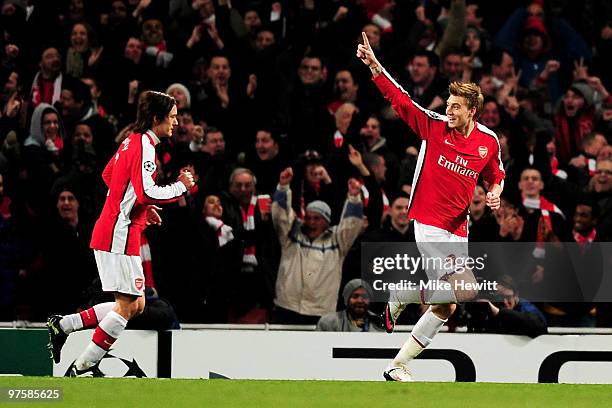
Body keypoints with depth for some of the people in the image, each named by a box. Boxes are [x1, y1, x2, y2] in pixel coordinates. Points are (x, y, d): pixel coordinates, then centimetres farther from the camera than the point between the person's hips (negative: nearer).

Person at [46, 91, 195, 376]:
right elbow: (147, 193, -25)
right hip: (120, 234, -10)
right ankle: (83, 368, -1)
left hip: (111, 231, 10)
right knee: (127, 305, -5)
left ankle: (63, 325, 12)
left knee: (136, 305, 11)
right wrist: (181, 187, -12)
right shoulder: (144, 146, -15)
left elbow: (108, 175, 26)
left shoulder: (133, 141, 14)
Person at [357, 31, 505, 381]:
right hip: (429, 226, -5)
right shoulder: (434, 126, -5)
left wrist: (495, 192, -1)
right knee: (466, 290, -20)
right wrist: (374, 65, -23)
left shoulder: (489, 141, 5)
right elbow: (399, 98, -11)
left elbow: (496, 175, 22)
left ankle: (399, 365, 15)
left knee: (446, 308, 5)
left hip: (458, 231, 5)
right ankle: (403, 297, 4)